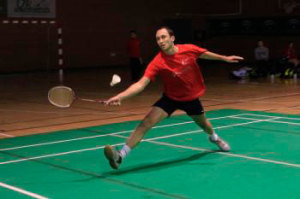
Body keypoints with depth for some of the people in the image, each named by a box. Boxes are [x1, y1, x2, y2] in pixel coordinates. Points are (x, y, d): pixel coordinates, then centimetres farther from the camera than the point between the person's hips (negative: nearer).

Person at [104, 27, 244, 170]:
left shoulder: (189, 49, -20)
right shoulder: (157, 63, -27)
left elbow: (206, 54, 3)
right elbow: (141, 84, -35)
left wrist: (225, 58, 12)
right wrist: (120, 97, -49)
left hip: (191, 97, 2)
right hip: (170, 98, -2)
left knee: (203, 123, 24)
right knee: (146, 122, -21)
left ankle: (214, 137, 62)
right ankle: (121, 155, -24)